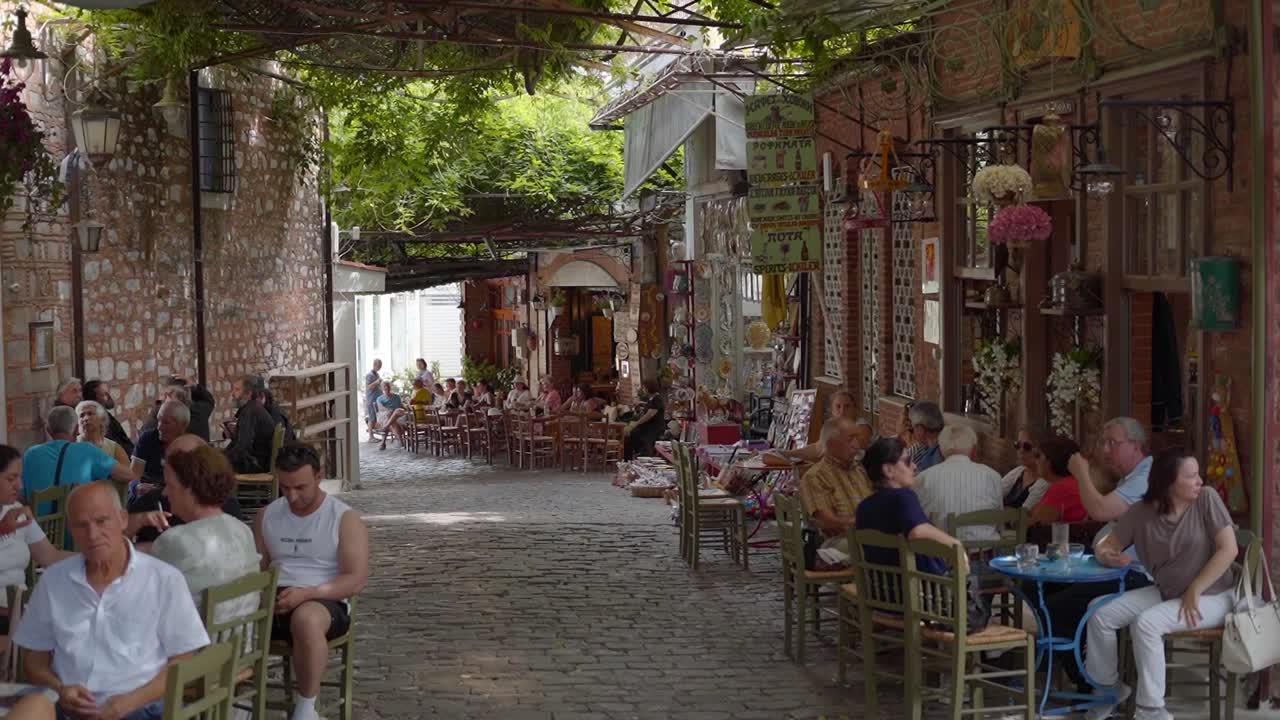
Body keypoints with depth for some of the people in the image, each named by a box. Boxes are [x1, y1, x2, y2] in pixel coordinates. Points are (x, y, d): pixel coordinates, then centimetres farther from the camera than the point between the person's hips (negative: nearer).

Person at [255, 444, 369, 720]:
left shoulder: (345, 519, 0)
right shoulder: (267, 516, 15)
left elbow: (356, 581, -7)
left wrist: (306, 593, -21)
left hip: (325, 603, -4)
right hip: (274, 600, 4)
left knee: (306, 619, -41)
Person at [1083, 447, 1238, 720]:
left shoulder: (1206, 499, -14)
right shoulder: (1141, 512, -4)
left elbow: (1229, 549, -18)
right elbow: (1106, 546, 2)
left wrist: (1194, 591, -20)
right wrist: (1109, 557, -23)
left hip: (1212, 596, -5)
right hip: (1165, 593, 5)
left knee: (1145, 624, -28)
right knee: (1100, 617, -7)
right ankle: (1110, 687, 16)